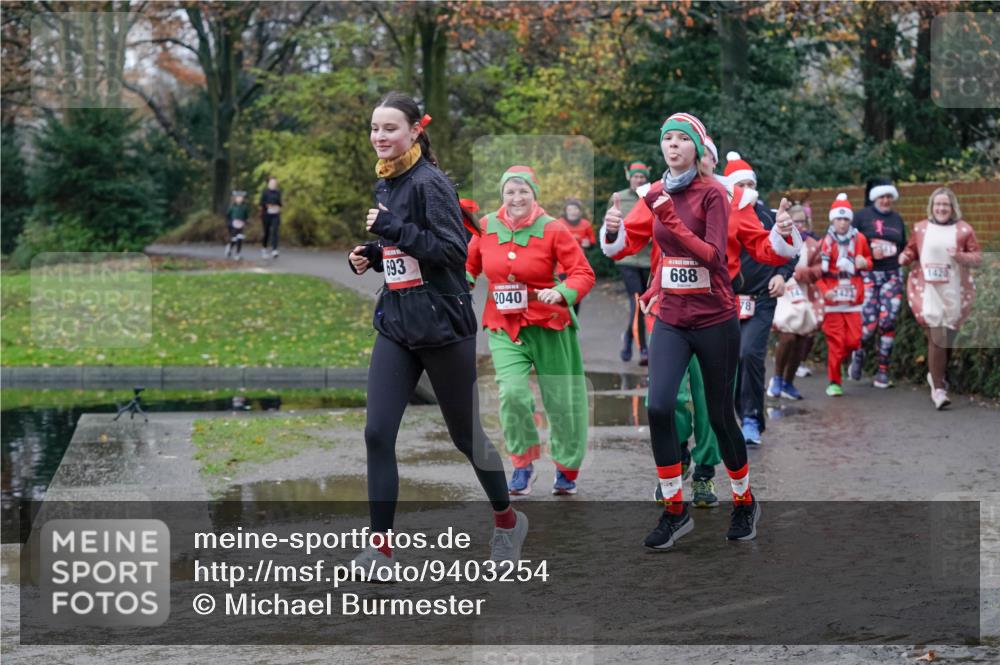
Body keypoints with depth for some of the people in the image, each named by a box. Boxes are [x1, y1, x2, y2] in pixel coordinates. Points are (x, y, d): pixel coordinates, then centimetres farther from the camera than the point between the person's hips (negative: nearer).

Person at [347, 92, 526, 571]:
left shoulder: (430, 183, -14)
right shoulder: (385, 186, 10)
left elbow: (454, 249, -21)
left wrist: (393, 229, -25)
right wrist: (371, 255, 4)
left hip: (443, 325, -7)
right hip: (396, 325, 7)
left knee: (465, 434, 8)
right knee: (378, 434, -5)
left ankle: (507, 519, 32)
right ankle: (380, 548, -1)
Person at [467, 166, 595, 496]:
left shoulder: (553, 229, -9)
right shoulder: (486, 227, 1)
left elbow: (584, 273, -9)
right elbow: (470, 264, 18)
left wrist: (561, 293, -26)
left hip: (548, 324, -1)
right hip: (504, 326, 2)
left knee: (559, 400, 6)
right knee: (512, 392, -18)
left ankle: (567, 469, 28)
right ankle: (523, 465, 2)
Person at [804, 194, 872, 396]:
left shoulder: (859, 239, 4)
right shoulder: (826, 242, -4)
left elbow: (868, 260, 19)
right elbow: (815, 270, -1)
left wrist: (864, 263, -4)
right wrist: (824, 290, -13)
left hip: (853, 299, 3)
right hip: (833, 300, -3)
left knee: (854, 340, -1)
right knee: (835, 341, -3)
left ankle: (835, 362, 29)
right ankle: (834, 382, 6)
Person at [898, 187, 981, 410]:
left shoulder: (963, 229, 0)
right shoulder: (920, 228, 4)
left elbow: (978, 257, 1)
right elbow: (911, 250, 14)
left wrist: (960, 257, -18)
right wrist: (905, 257, -8)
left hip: (954, 293, 1)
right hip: (928, 290, -1)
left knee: (948, 338, 12)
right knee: (936, 338, -10)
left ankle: (936, 375, 38)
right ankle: (938, 388, -5)